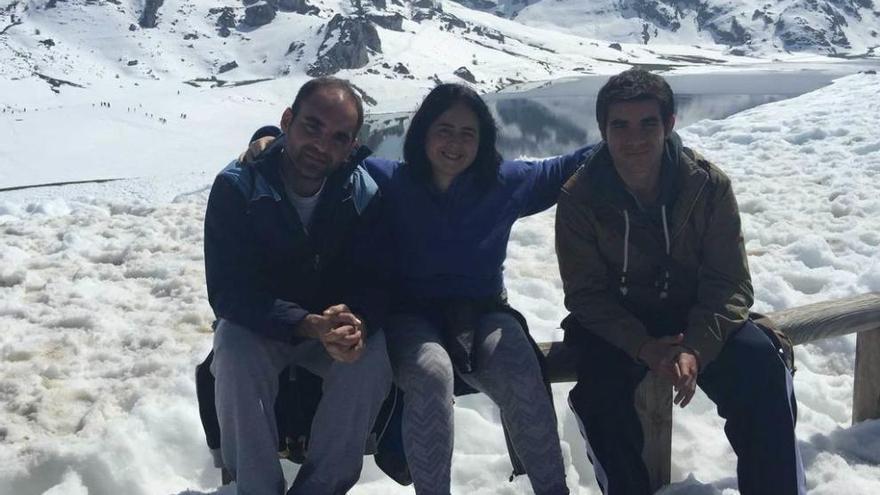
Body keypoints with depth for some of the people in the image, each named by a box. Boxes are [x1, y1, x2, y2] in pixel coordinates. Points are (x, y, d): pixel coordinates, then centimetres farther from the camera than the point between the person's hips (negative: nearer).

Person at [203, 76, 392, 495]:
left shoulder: (364, 194, -11)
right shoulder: (237, 186, -18)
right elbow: (227, 292, -24)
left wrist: (357, 323, -37)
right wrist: (311, 326, -39)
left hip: (334, 324, 2)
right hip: (255, 325, -1)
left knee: (374, 352, -28)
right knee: (235, 350, -34)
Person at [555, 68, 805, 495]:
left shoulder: (708, 185, -11)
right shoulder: (579, 198, -12)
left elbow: (730, 283, -10)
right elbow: (585, 293, -10)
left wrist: (695, 348, -28)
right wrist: (643, 347, -26)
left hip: (696, 314, 1)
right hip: (616, 322, -1)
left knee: (760, 364, -23)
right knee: (598, 384, -29)